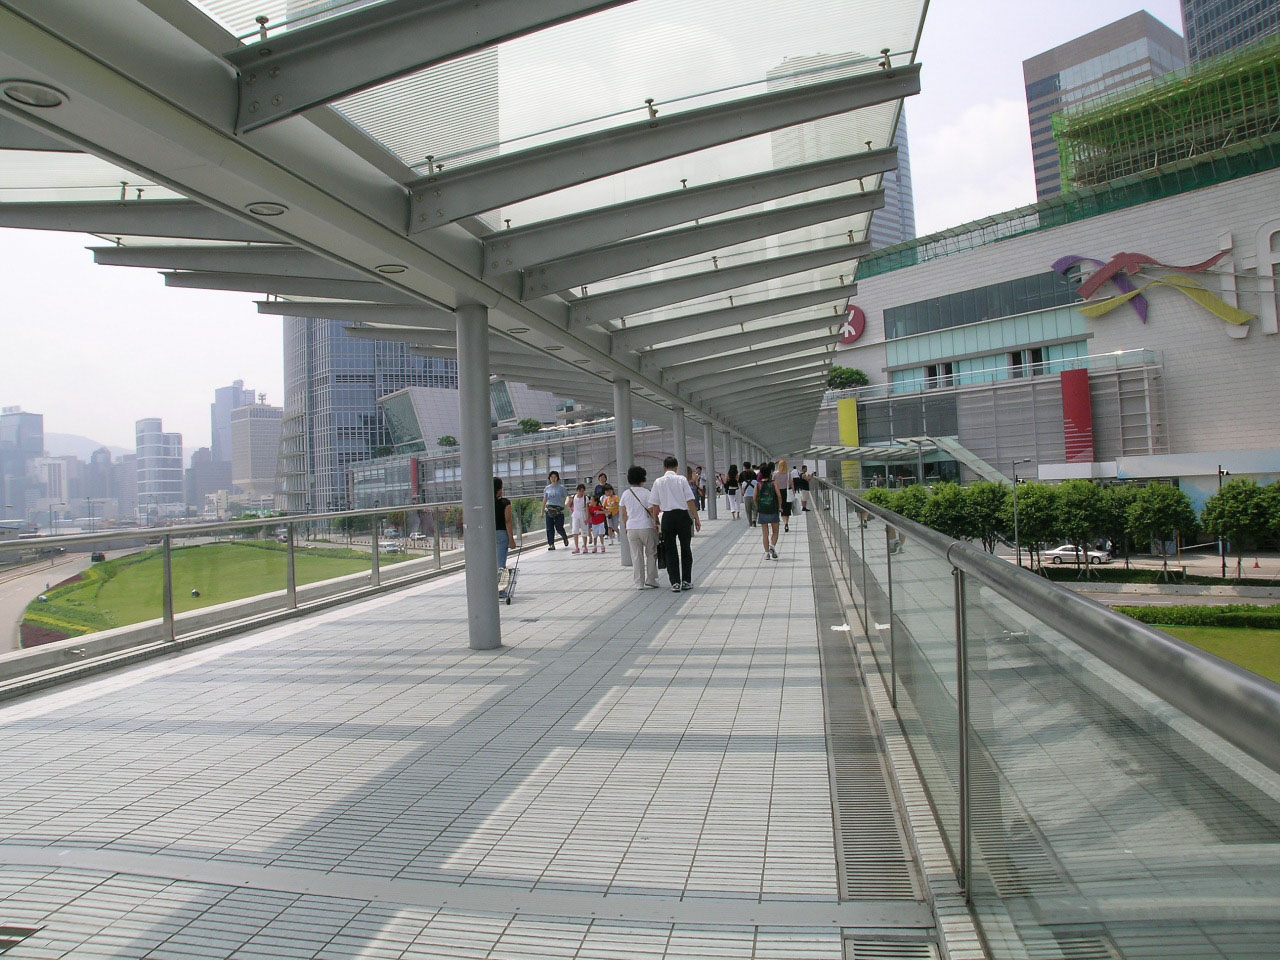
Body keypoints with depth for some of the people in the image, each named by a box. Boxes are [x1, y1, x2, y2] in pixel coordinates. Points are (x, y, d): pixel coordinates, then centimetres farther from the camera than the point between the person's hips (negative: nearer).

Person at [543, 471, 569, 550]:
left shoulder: (561, 487, 4)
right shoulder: (547, 488, 12)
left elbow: (567, 497, 1)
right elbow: (544, 500, 17)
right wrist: (542, 511, 15)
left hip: (559, 510, -3)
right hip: (549, 510, 3)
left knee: (559, 528, -5)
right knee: (549, 528, -3)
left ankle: (565, 538, 24)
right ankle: (551, 544, 2)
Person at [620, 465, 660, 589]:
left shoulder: (625, 494, 4)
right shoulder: (647, 493, -7)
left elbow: (624, 514, 10)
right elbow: (653, 511, -10)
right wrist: (656, 523, 0)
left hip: (631, 528, 3)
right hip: (646, 527, -3)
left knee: (636, 556, 7)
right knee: (651, 554, 13)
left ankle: (639, 583, 7)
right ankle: (650, 579, 12)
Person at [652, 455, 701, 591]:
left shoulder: (658, 482, 2)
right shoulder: (681, 479, -2)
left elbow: (655, 504, 2)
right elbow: (690, 500, -4)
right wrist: (696, 518, 1)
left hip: (667, 517, 1)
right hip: (682, 515, -1)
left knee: (670, 551, 7)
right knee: (685, 549, 11)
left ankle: (675, 582, 4)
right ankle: (686, 581, 13)